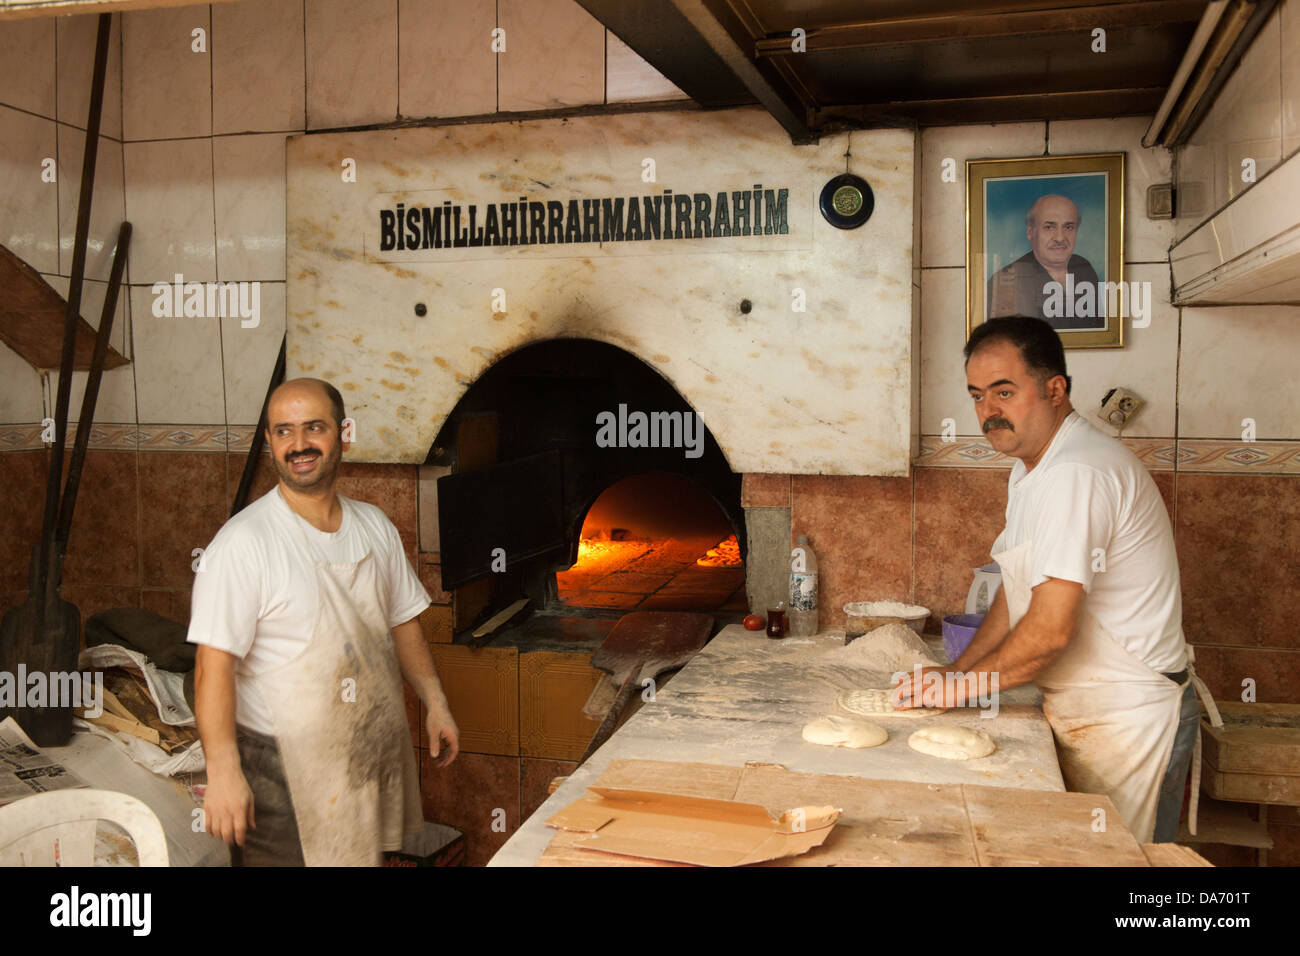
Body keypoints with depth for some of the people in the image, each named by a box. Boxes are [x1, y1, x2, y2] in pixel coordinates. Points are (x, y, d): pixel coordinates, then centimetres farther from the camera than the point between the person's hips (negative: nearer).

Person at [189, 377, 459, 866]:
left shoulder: (375, 527, 4)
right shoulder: (243, 542, -17)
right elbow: (214, 664, -20)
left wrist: (435, 703, 11)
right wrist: (223, 771, -26)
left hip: (372, 754, 6)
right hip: (283, 766, -6)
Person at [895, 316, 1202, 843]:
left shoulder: (1078, 475, -24)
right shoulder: (1031, 468, 9)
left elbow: (1050, 630, -28)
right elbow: (1020, 592, 17)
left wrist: (963, 686, -14)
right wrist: (957, 671, 7)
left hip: (1129, 720, -9)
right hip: (1080, 714, 9)